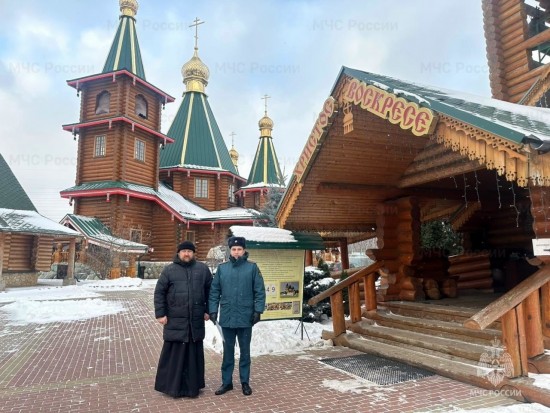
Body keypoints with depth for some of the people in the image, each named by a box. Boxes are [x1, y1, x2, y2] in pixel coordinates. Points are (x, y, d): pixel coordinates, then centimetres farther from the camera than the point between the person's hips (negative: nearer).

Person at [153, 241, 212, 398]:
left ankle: (193, 385, 22)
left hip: (196, 320, 2)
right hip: (175, 320, -1)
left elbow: (210, 290, 11)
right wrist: (160, 314, -5)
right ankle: (171, 385, 18)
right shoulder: (169, 270, 1)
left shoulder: (202, 269, 5)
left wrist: (208, 310, 7)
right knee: (174, 353, 3)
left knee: (194, 353, 10)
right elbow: (159, 293, 1)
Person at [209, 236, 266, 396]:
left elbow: (260, 291, -4)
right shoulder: (222, 268, 3)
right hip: (227, 318, 2)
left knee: (245, 351, 12)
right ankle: (226, 382, 26)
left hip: (245, 318, -2)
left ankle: (245, 382, 25)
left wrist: (258, 310, -9)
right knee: (228, 351, 13)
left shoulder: (252, 267, -4)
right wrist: (213, 310, -1)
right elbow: (214, 291, 5)